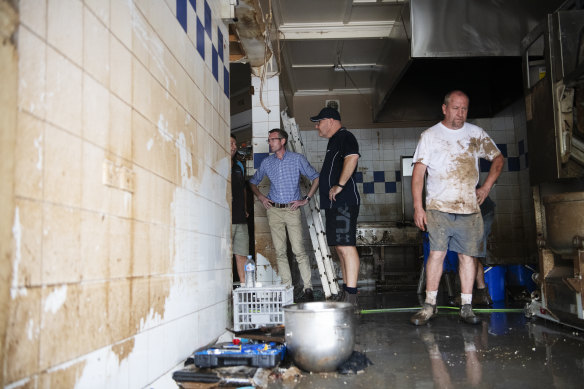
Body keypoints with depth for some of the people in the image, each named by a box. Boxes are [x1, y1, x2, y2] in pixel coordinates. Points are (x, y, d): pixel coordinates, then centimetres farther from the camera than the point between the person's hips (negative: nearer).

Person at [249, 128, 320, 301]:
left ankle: (308, 288, -4)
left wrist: (306, 199, -1)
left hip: (292, 209, -3)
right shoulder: (266, 162, 12)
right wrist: (260, 196, 8)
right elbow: (253, 182, 25)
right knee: (280, 252, 2)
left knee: (299, 250, -9)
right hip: (274, 210, 3)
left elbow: (316, 177, 5)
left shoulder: (297, 159, 2)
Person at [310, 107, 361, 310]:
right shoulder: (334, 141, 25)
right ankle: (347, 296, 18)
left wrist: (340, 185, -24)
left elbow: (352, 157, -26)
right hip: (335, 203, 11)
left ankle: (352, 299, -16)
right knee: (340, 247, 11)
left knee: (345, 246, -14)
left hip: (344, 202, -11)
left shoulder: (344, 137, -7)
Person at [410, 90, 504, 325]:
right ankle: (429, 305, 1)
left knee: (467, 255, 3)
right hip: (438, 207, -2)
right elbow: (418, 172, -1)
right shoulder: (430, 136, 3)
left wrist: (487, 187, 8)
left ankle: (466, 307, 10)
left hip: (469, 208, 3)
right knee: (437, 253, -8)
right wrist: (418, 207, -8)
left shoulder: (476, 134, 11)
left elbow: (497, 158, 21)